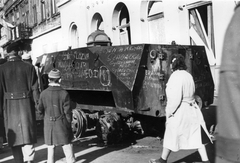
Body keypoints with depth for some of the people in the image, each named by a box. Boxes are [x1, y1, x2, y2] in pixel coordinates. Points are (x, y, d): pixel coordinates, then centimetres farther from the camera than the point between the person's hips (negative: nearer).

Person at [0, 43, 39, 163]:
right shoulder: (29, 67, -1)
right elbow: (35, 88, -2)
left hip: (10, 104, 0)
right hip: (26, 103, 0)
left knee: (14, 133, 11)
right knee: (27, 131, 4)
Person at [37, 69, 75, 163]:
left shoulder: (43, 94, -8)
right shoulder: (64, 94, -14)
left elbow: (40, 110, 0)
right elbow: (67, 111, -9)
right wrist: (69, 123, 5)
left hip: (49, 124, 2)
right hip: (62, 123, -2)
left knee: (50, 146, 14)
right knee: (66, 144, 10)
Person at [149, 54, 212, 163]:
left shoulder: (176, 76, -16)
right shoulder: (188, 75, 10)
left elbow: (175, 98, -22)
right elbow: (190, 94, 13)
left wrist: (169, 112, -12)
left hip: (179, 111, -7)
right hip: (191, 109, 7)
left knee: (171, 136, 8)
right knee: (196, 136, 8)